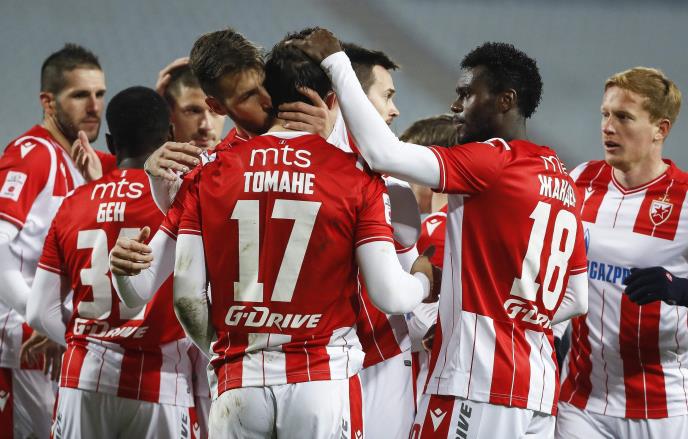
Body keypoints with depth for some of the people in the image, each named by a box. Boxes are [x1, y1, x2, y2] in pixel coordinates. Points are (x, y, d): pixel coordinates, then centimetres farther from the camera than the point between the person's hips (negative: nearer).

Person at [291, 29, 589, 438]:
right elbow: (577, 300, 21)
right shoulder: (562, 183, 16)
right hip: (540, 388, 8)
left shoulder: (494, 162, -9)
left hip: (480, 386, -8)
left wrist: (335, 62, -10)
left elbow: (384, 154, -19)